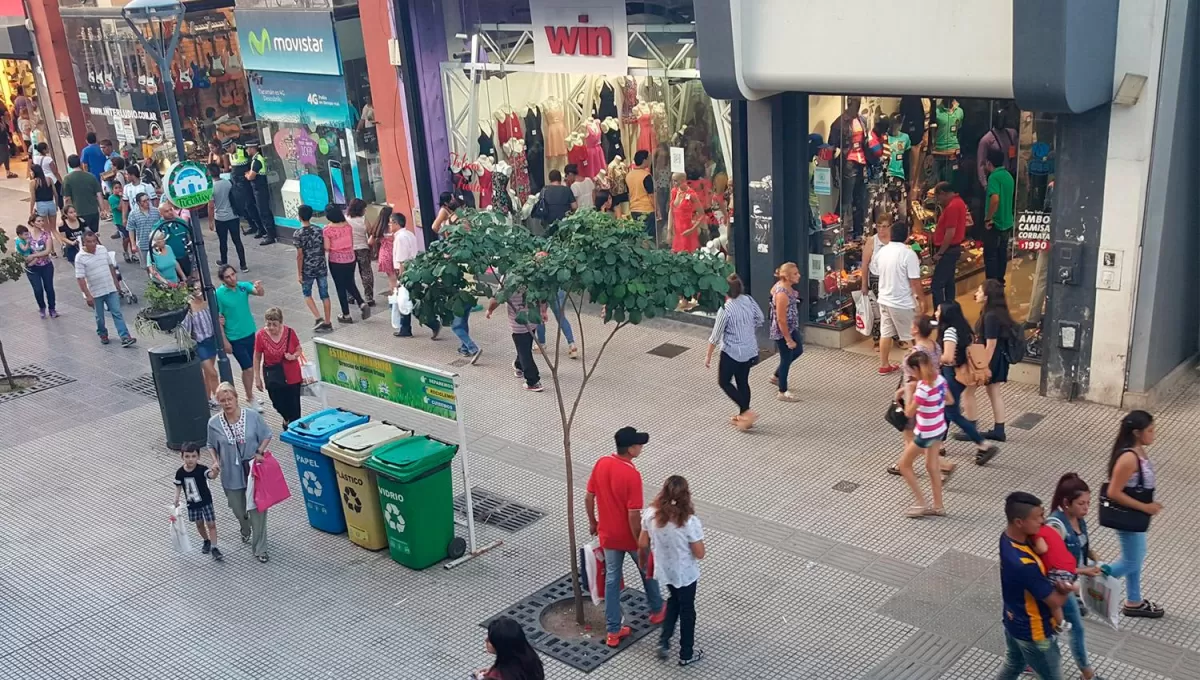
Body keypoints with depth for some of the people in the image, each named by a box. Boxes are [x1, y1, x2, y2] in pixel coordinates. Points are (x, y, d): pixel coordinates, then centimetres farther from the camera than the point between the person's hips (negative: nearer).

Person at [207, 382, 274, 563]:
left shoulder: (252, 416, -12)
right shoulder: (214, 423, -9)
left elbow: (267, 436, 0)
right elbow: (212, 445, 7)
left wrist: (259, 452, -14)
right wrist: (215, 461, -9)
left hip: (254, 471, -2)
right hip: (231, 474, 2)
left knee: (257, 509, 0)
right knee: (238, 509, 17)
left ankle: (259, 548, 13)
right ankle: (245, 530, 53)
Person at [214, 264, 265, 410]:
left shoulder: (243, 286, -5)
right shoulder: (218, 294, -15)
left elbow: (261, 293, -21)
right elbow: (218, 319, -12)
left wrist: (259, 287, -45)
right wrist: (224, 341, -12)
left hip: (251, 333, 5)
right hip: (235, 338, -5)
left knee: (250, 366, 15)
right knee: (248, 368, -2)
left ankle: (250, 395, 30)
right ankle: (250, 399, 14)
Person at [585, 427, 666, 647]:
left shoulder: (601, 464, -8)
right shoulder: (632, 474, -27)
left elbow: (588, 498, 2)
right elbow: (634, 515, -25)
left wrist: (593, 522, 18)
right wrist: (641, 545, -16)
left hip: (608, 535, 5)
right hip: (629, 536, -5)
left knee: (612, 579, 14)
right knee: (648, 570, 22)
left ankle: (613, 631, 20)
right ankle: (657, 610, 44)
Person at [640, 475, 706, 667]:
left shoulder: (650, 514, -17)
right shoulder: (690, 522, -29)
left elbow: (642, 544, -5)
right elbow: (699, 554, -19)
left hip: (663, 571, 4)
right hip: (685, 574, -4)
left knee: (674, 600, 31)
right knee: (687, 609, 19)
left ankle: (663, 642, 28)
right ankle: (686, 654, 35)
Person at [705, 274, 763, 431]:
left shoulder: (725, 310, -23)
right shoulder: (749, 300, -6)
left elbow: (715, 336, -16)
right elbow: (760, 319, 10)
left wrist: (708, 356, -5)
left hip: (732, 352, -7)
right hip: (750, 350, 7)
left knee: (724, 382, 12)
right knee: (743, 382, 19)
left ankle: (746, 412, 4)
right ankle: (742, 416, 28)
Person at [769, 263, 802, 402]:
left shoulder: (782, 285, -4)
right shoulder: (782, 294, -32)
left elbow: (772, 290, 20)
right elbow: (781, 320, -28)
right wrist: (788, 339, -21)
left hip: (791, 327, 10)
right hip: (782, 331, -10)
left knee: (798, 351, 25)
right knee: (786, 359, 6)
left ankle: (776, 376, 42)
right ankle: (783, 393, 25)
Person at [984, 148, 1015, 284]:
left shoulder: (994, 177, -18)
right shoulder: (1008, 175, 8)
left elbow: (995, 199, -31)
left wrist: (988, 218, -21)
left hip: (994, 223, -8)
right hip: (1007, 222, 8)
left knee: (990, 255, -1)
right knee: (1002, 253, 16)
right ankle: (1000, 281, 25)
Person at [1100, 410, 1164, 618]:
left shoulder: (1138, 451, -1)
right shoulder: (1128, 458, -30)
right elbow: (1114, 493, -28)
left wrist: (1148, 505, 10)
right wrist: (1145, 507, -22)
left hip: (1135, 515, 9)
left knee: (1136, 558, 22)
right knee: (1131, 562, 6)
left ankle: (1134, 602, 38)